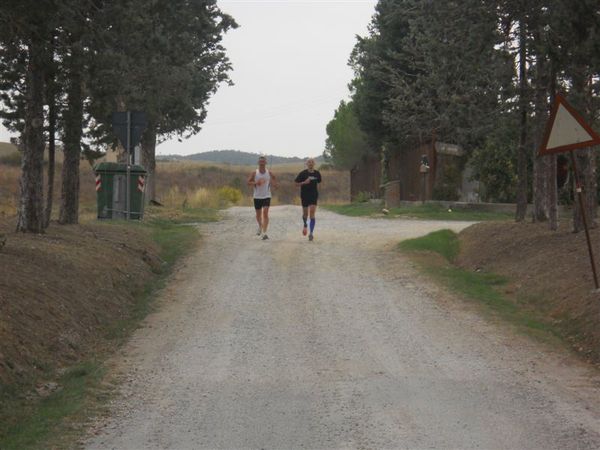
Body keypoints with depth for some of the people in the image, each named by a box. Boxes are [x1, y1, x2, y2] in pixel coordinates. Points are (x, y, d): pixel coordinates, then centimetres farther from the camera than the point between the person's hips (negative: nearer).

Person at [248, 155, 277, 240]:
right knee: (258, 214, 12)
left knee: (265, 213, -16)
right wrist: (256, 183, -21)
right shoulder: (254, 173, -1)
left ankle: (264, 232, -20)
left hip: (266, 196, -1)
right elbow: (248, 182, -4)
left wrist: (272, 183, -9)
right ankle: (260, 227, 43)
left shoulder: (269, 173, 1)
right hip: (257, 197, 1)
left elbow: (275, 180, 13)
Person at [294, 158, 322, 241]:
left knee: (312, 214, -12)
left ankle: (311, 233, -13)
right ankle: (305, 225, 45)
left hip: (314, 195, 0)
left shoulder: (317, 173, 2)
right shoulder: (303, 173, -6)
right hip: (304, 196, 0)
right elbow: (296, 183, -4)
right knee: (305, 213, 10)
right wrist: (304, 182, -19)